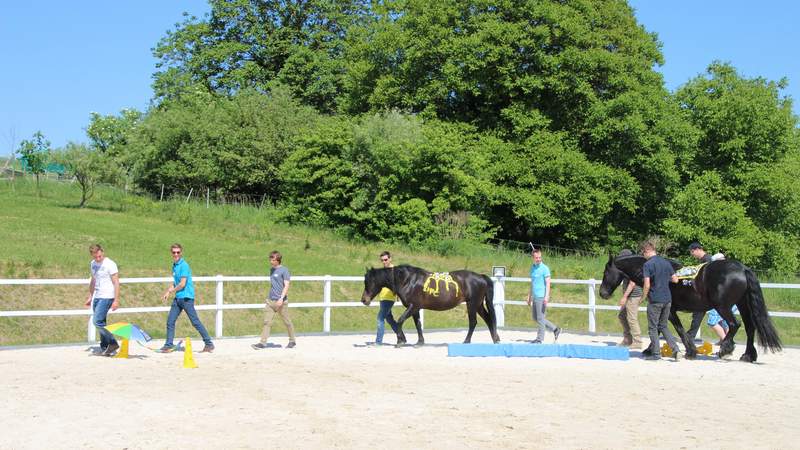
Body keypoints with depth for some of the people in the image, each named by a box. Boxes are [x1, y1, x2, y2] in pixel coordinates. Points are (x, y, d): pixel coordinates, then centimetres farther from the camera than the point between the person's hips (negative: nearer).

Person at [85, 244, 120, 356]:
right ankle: (104, 348, 15)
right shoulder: (92, 264, 12)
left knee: (97, 321, -15)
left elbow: (116, 283, -12)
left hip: (107, 297, -8)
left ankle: (113, 343, -5)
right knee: (101, 323, 8)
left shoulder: (110, 264, -11)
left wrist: (116, 300, -17)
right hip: (97, 297, 8)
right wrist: (90, 296, 24)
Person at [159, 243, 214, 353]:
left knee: (195, 322, -6)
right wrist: (167, 292, 12)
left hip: (187, 297, -8)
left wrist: (170, 291, -4)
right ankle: (169, 345, 12)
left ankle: (209, 344, 0)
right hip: (178, 298, 8)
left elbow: (182, 284, -17)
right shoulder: (174, 265, 15)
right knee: (170, 321, 5)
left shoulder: (184, 265, -13)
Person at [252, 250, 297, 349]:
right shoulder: (272, 269, 14)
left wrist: (281, 298, -23)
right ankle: (262, 342, -6)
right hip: (270, 300, 6)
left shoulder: (284, 270, -8)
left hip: (281, 301, -6)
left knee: (287, 322, 7)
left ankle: (292, 341, 22)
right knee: (267, 321, -3)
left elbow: (286, 285, -14)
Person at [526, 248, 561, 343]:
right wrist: (529, 296, 21)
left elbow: (548, 283, -12)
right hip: (535, 297, 8)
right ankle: (555, 329, 22)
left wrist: (546, 297, -20)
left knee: (540, 318, -3)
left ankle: (540, 338, 5)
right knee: (535, 317, 13)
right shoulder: (532, 268, 14)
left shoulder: (544, 268, -9)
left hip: (542, 297, -8)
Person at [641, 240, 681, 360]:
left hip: (655, 300, -6)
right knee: (663, 326, 17)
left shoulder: (647, 265, -13)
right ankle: (675, 349, 5)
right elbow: (675, 279, 11)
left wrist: (643, 297, -3)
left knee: (653, 328, 7)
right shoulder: (666, 262, 7)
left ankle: (656, 353, 9)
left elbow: (647, 285, -18)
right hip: (668, 299, 6)